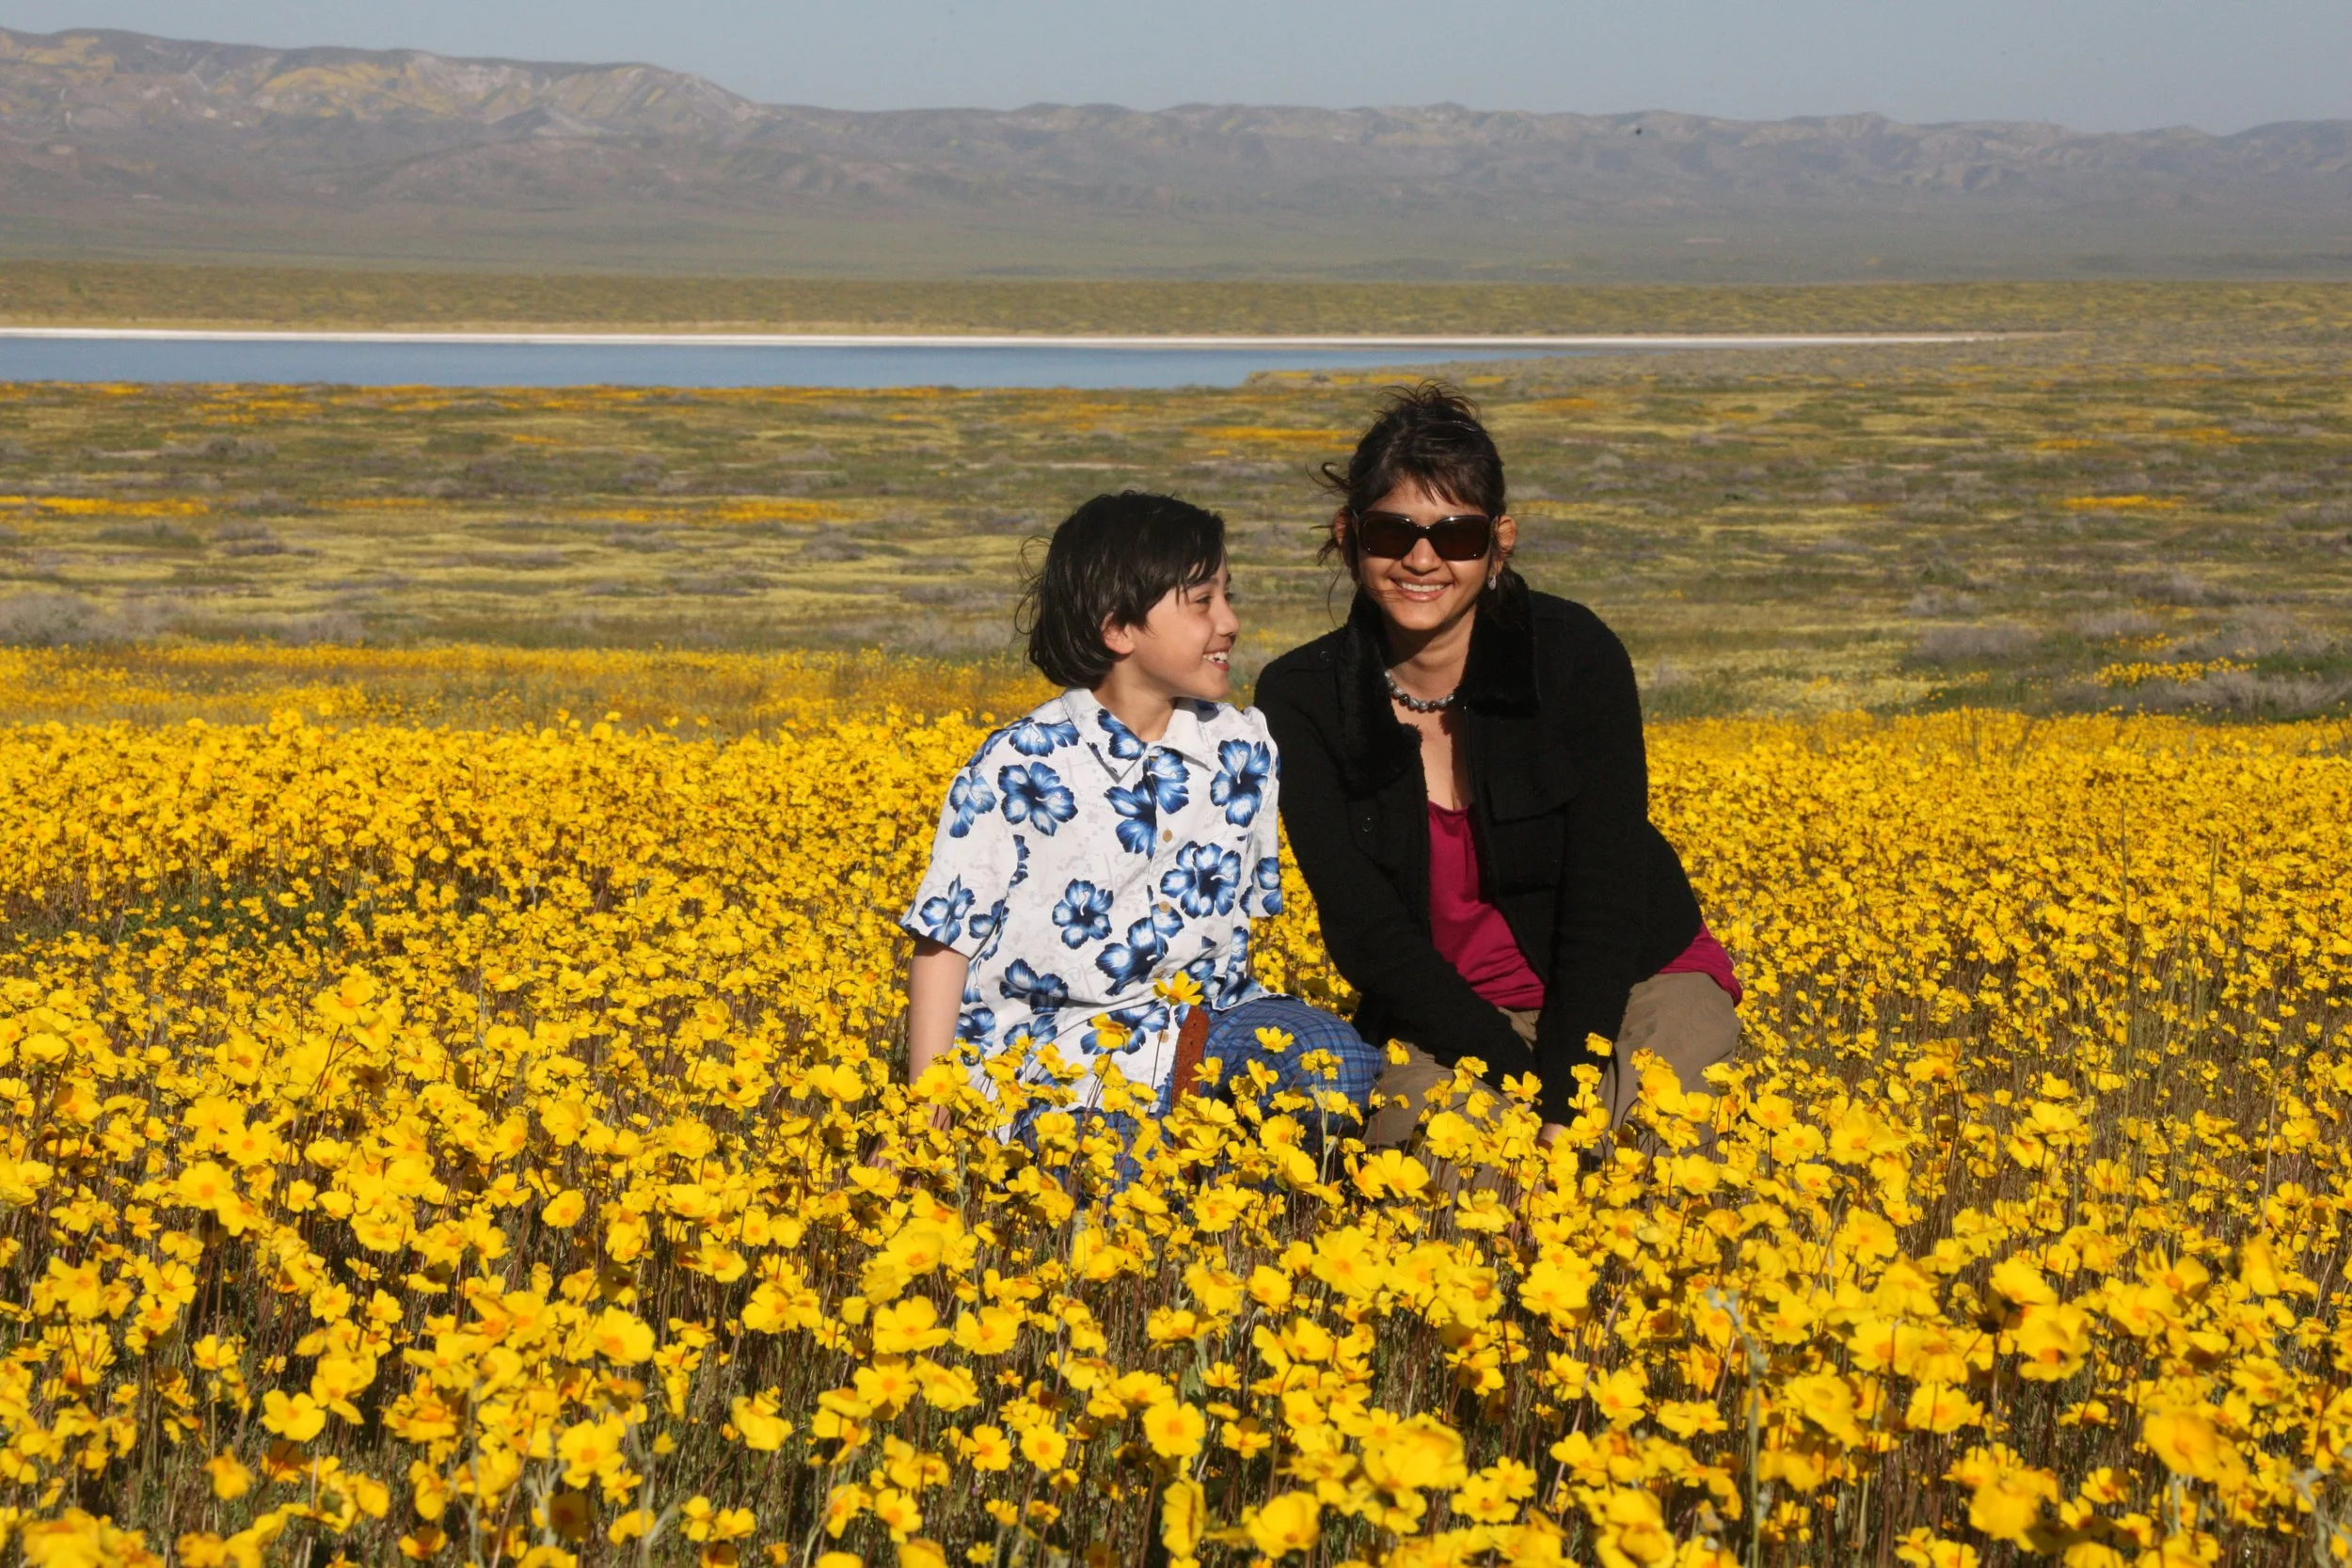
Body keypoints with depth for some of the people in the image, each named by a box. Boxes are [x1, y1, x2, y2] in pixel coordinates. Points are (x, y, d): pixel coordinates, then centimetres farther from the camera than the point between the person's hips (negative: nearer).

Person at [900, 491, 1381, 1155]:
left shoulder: (1243, 748, 5)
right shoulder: (1020, 767, -7)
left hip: (1203, 1024, 5)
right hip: (1052, 1044, -5)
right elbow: (944, 944, -3)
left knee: (1341, 1064, -23)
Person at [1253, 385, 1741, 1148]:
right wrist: (1523, 1076, -22)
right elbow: (1365, 930, -12)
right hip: (1452, 1022, 1)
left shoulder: (1577, 657, -15)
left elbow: (1606, 902, -16)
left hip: (1636, 991, -1)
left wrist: (1561, 1111, -25)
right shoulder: (1300, 701, -10)